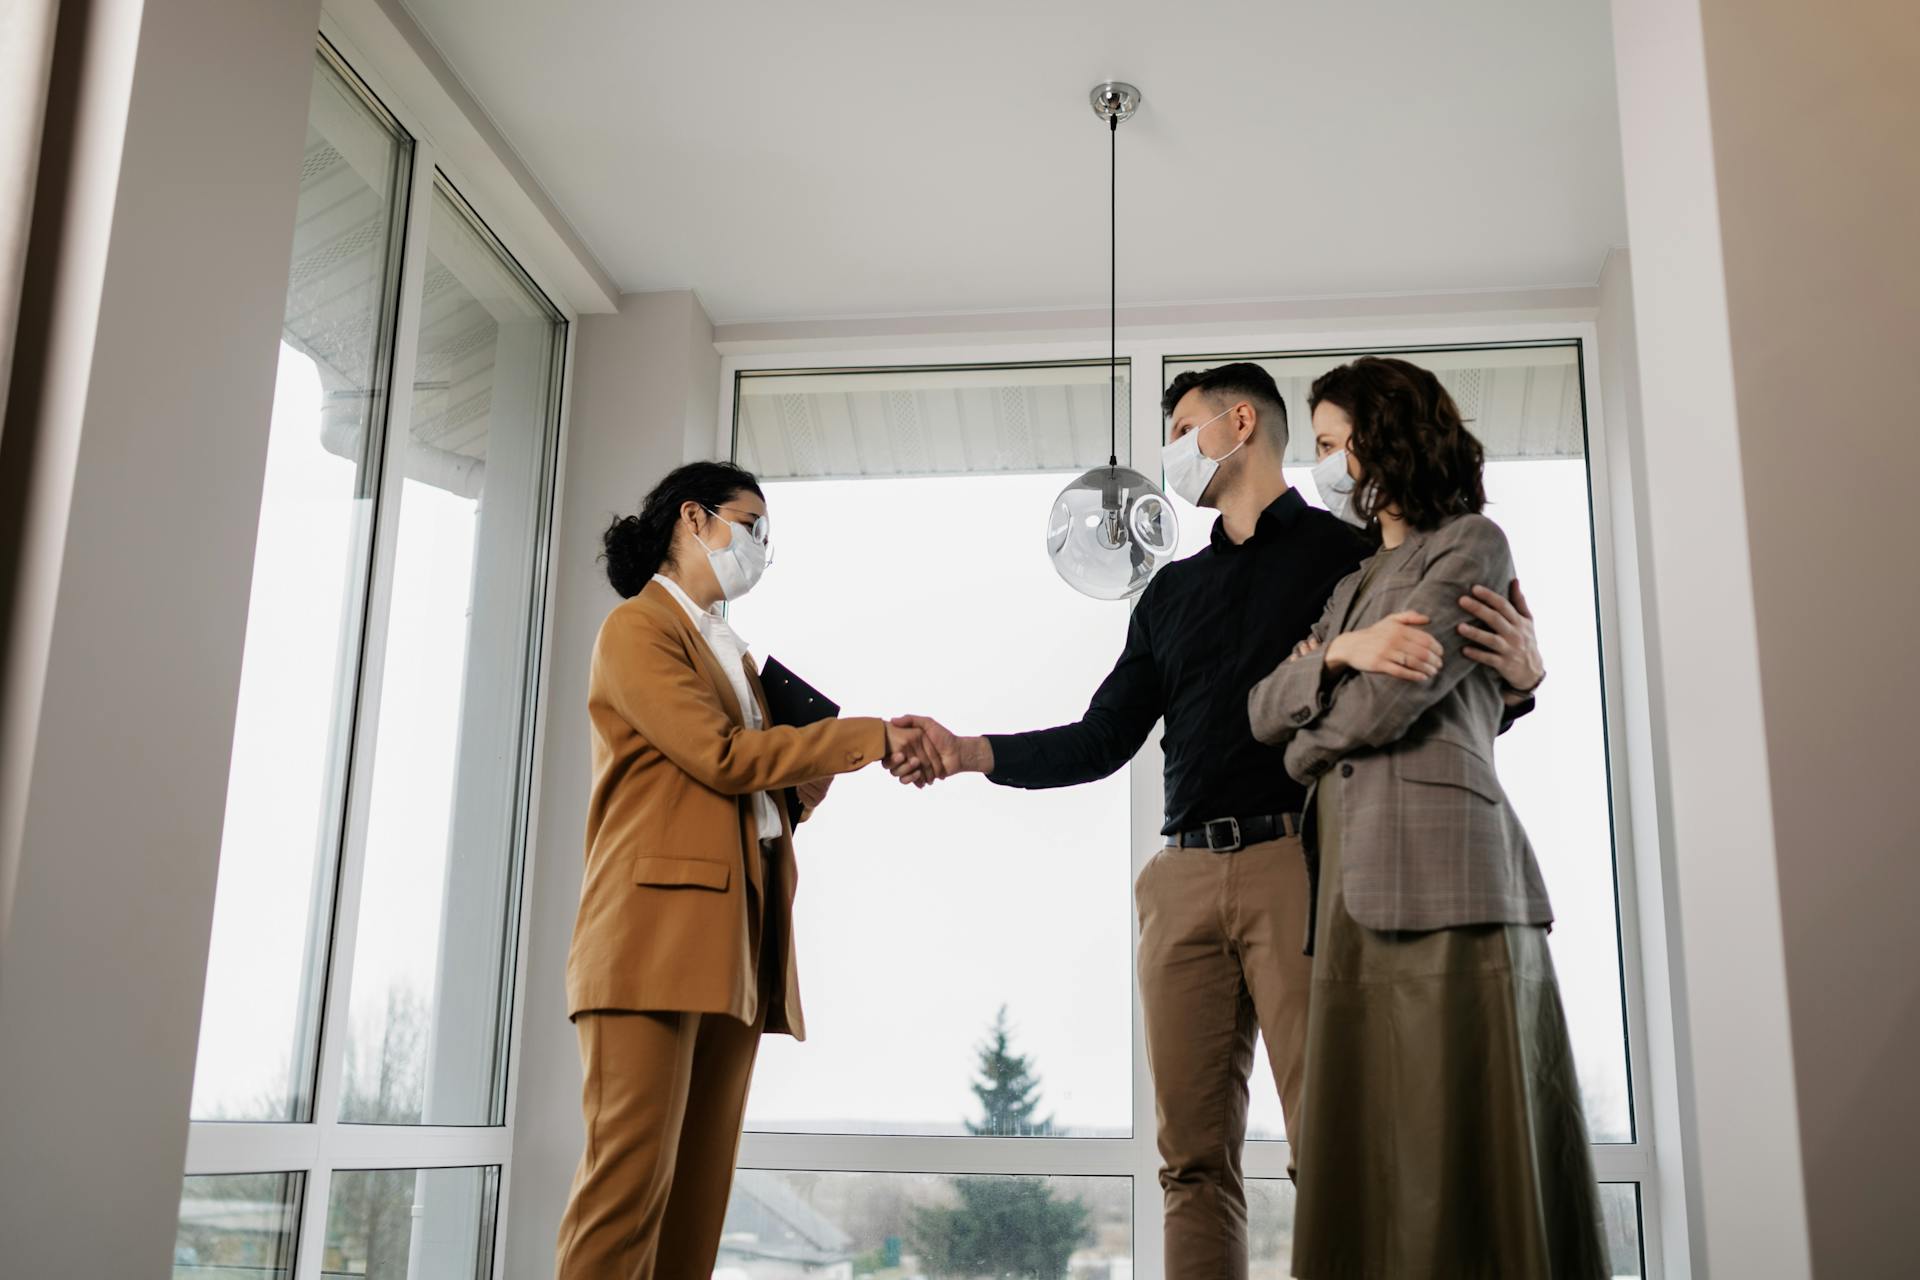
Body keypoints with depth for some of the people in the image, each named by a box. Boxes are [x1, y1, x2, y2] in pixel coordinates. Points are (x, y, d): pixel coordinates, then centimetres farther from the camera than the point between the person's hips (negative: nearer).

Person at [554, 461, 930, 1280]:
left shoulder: (730, 651, 26)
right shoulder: (638, 628, 1)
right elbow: (720, 754, -11)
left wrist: (803, 787, 5)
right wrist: (871, 739, -8)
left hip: (730, 943, 8)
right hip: (657, 931, -8)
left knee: (700, 1187, 3)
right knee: (632, 1172, -13)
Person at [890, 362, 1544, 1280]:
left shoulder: (1348, 551, 8)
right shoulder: (1172, 592, 23)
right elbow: (1103, 740, 19)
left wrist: (1520, 670, -19)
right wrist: (970, 752, 7)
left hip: (1299, 863, -5)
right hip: (1186, 878, 5)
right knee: (1193, 1154, 3)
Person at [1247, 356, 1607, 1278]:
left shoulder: (1472, 545, 5)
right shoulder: (1354, 583, 27)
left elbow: (1388, 701, -7)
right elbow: (1263, 710, 16)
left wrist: (1305, 751, 11)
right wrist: (1335, 652, -2)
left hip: (1440, 865, -7)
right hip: (1350, 879, 7)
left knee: (1457, 1144, -7)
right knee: (1362, 1153, 3)